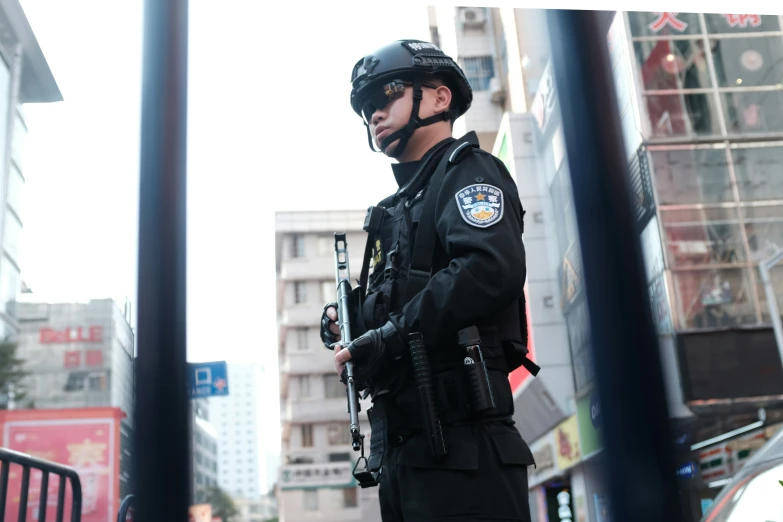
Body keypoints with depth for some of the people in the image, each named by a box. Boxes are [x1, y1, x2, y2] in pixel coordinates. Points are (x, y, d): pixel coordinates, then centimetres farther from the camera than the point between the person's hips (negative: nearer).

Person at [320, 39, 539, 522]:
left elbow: (494, 268, -21)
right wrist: (346, 321, 7)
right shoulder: (396, 208, 23)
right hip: (399, 446, 9)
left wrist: (389, 338, -18)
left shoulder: (467, 170, -1)